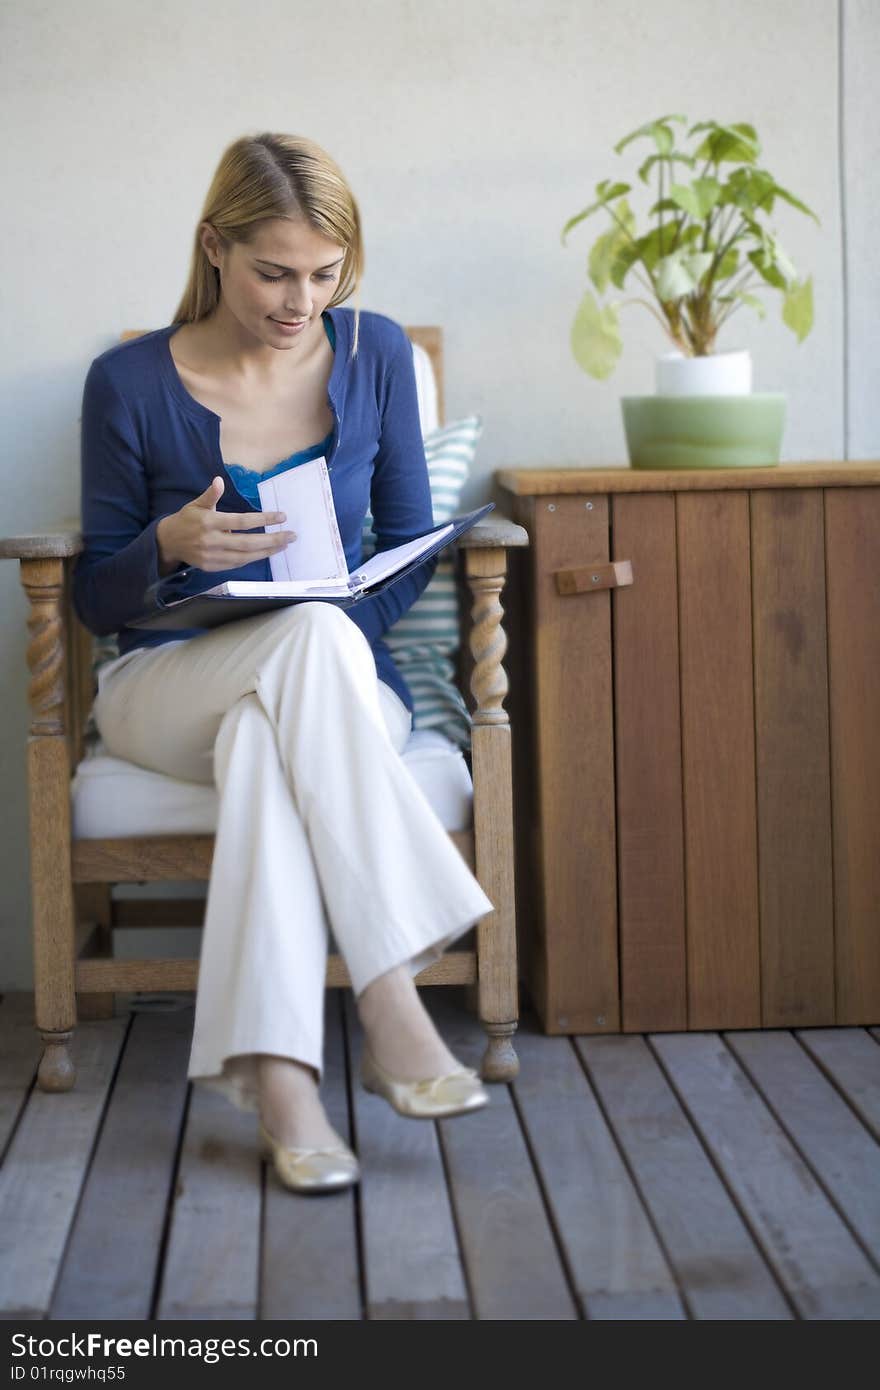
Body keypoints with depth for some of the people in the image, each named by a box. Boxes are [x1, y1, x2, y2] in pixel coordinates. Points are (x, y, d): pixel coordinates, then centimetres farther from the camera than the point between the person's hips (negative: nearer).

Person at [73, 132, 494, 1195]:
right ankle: (389, 1005, -41)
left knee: (263, 738, -37)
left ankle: (278, 1075, -43)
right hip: (168, 688, -1)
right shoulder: (131, 382, -2)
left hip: (336, 686, 1)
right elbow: (97, 601, 3)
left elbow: (410, 547, 9)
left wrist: (340, 636, -11)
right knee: (313, 639, -37)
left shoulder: (375, 353, 4)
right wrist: (171, 545, -20)